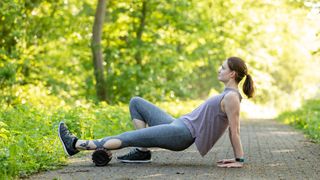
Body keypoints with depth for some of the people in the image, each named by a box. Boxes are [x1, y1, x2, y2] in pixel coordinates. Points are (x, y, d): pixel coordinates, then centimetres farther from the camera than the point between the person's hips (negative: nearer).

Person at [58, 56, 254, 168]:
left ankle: (75, 145, -2)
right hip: (179, 126, 10)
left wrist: (240, 160, -16)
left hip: (183, 133, -10)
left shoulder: (231, 97, -15)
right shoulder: (228, 94, 15)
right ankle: (142, 151, 3)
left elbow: (235, 131, -16)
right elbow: (233, 130, 18)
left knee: (127, 138, -9)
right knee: (136, 102, 11)